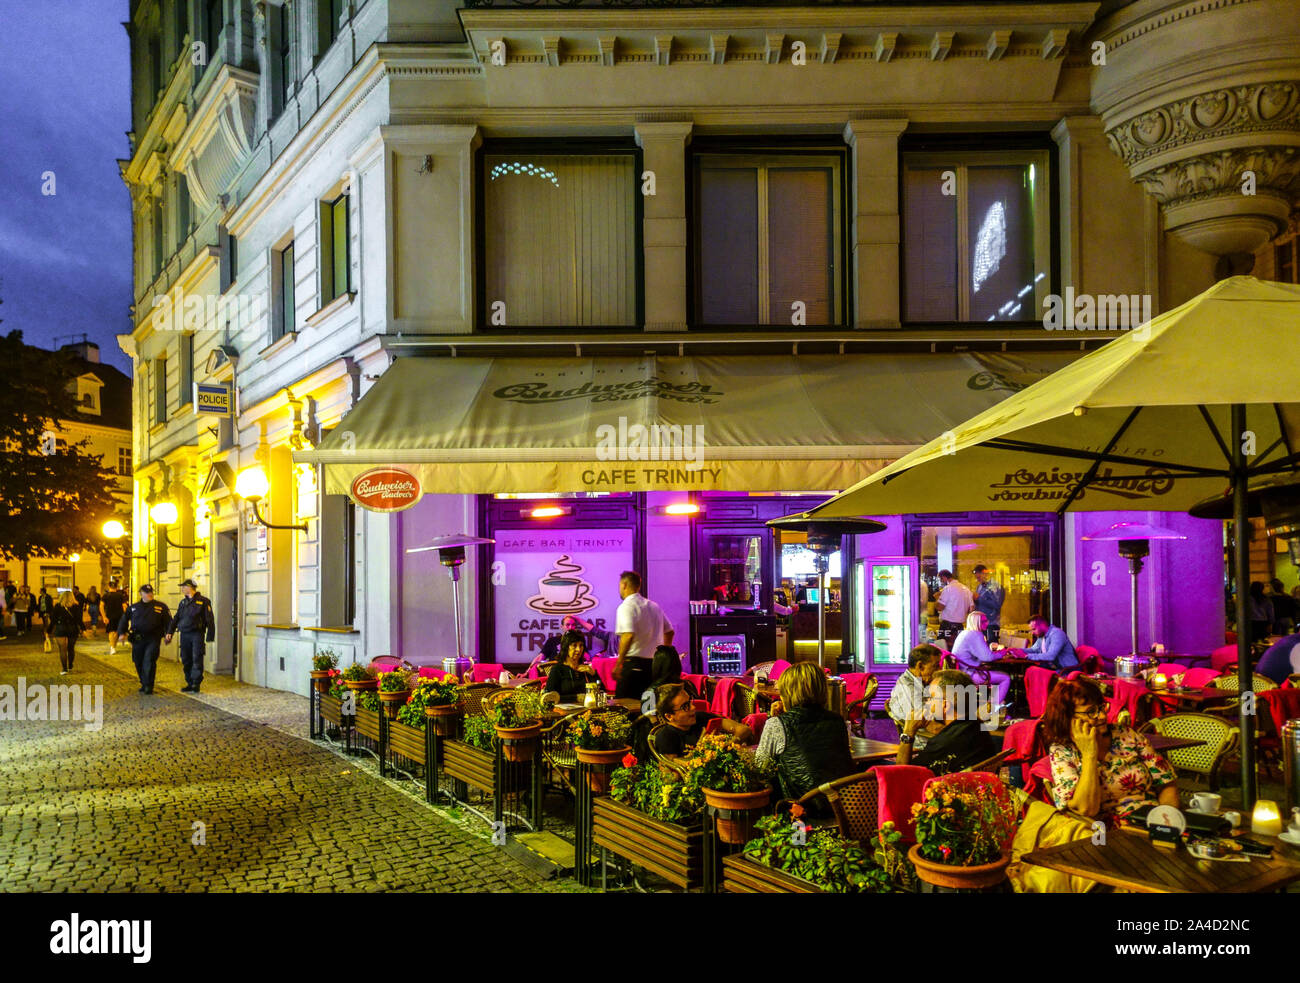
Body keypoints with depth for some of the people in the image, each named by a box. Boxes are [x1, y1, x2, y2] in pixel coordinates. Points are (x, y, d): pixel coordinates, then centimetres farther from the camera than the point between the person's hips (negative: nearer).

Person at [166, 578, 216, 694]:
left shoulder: (203, 601, -2)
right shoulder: (183, 602, 16)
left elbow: (210, 620, -4)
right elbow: (176, 619, 17)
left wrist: (210, 636, -9)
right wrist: (170, 632, 4)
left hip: (197, 634, -6)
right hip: (184, 634, 6)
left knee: (197, 659, -7)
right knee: (186, 660, 6)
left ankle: (196, 684, -4)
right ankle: (190, 683, 14)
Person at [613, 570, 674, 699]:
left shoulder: (627, 606, -9)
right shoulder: (654, 606, 15)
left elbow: (628, 635, -23)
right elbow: (669, 631, 22)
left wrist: (618, 664, -20)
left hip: (633, 663, -7)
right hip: (654, 664, 7)